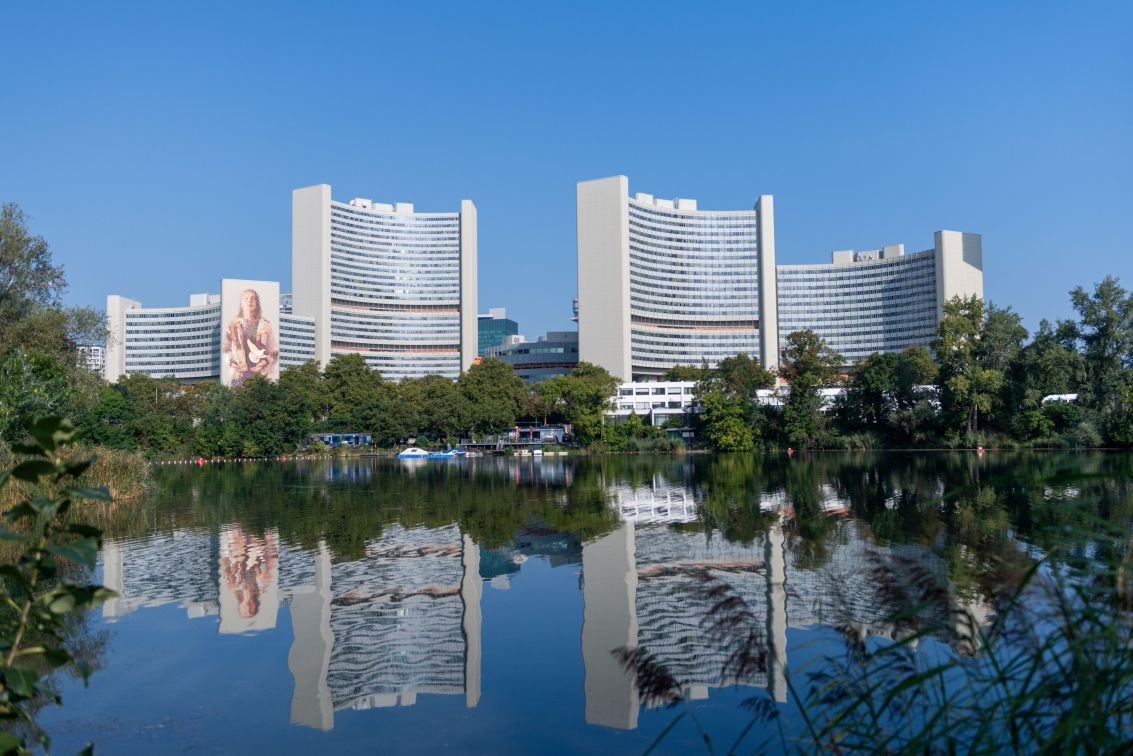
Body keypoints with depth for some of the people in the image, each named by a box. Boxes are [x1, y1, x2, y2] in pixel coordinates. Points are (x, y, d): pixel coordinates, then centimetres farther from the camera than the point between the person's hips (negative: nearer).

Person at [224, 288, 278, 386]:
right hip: (240, 373, 0)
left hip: (261, 373, 0)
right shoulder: (234, 324, 11)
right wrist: (231, 362, -5)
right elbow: (226, 347, 12)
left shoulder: (265, 324, 9)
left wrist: (265, 362, -8)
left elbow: (274, 350, 8)